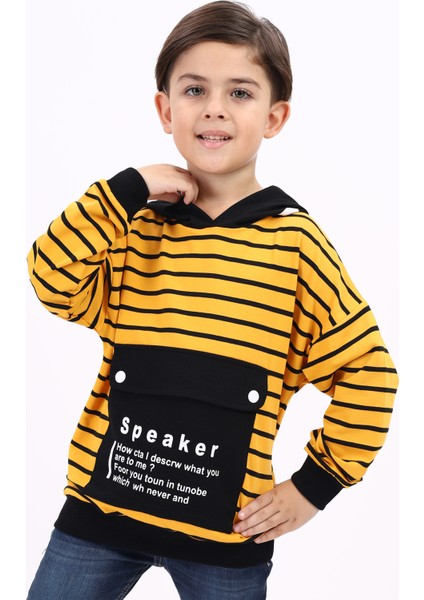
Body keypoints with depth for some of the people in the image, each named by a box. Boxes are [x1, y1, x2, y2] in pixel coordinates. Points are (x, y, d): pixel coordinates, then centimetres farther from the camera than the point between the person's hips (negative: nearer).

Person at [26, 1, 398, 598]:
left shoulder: (293, 239, -7)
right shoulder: (132, 225, 3)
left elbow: (367, 372, -4)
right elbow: (53, 281, -14)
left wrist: (315, 484, -3)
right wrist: (128, 189, -15)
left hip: (228, 529, -2)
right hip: (103, 501, 3)